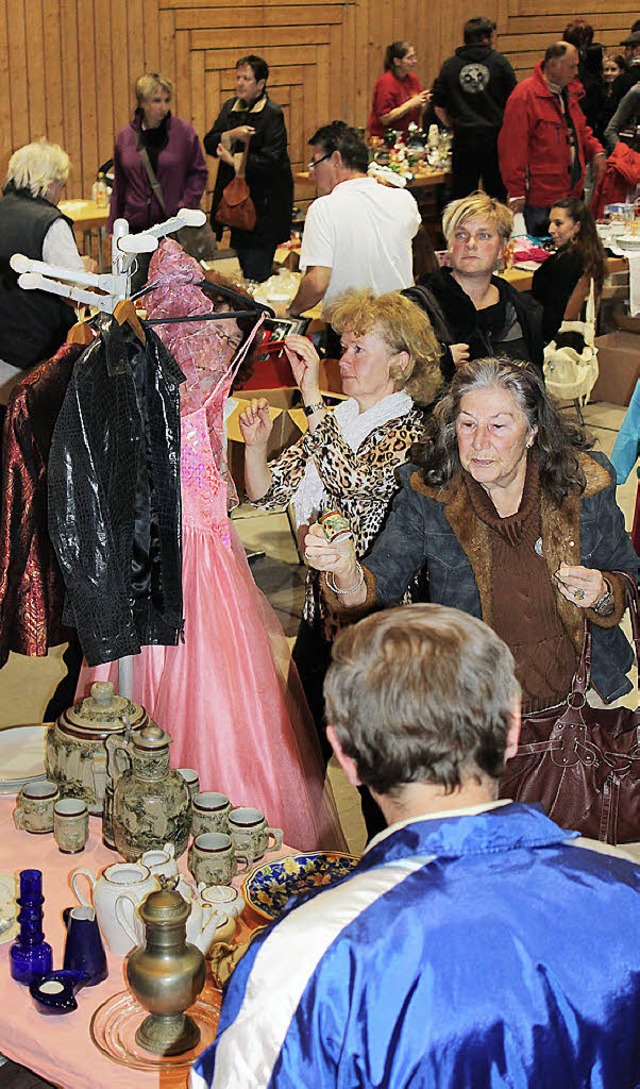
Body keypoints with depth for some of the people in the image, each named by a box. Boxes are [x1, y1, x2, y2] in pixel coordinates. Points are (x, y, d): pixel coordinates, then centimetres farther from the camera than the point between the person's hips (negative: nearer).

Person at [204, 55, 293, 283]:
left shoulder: (272, 114, -10)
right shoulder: (230, 107, 11)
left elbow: (271, 160, -18)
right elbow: (209, 143, 4)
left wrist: (234, 160, -13)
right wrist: (231, 135, -14)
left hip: (264, 202, -7)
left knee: (256, 276, -9)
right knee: (244, 266, 14)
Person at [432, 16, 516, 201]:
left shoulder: (450, 66, 3)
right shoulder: (499, 62, -1)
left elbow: (439, 107, 5)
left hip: (463, 138, 1)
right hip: (495, 137, -1)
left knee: (461, 195, 5)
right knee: (497, 195, 9)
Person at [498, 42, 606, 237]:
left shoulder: (568, 93, 15)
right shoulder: (524, 96, -12)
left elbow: (580, 129, 29)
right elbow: (512, 148, -14)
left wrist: (596, 151, 9)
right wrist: (516, 191, -16)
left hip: (572, 192, 8)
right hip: (541, 199, -8)